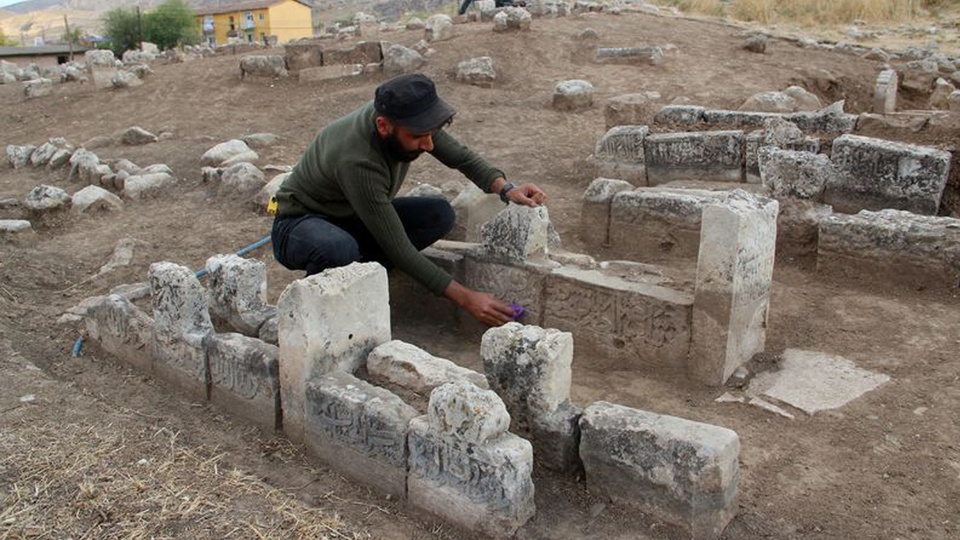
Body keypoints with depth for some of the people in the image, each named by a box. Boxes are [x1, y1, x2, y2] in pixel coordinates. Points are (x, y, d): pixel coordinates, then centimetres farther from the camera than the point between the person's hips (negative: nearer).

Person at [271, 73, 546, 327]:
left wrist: (505, 189, -21)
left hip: (353, 218, 7)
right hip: (299, 224, -7)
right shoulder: (357, 162, -37)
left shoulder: (407, 119, -17)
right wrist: (464, 297, -32)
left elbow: (461, 157, -2)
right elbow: (399, 250, -32)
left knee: (439, 214, -13)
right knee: (341, 249, -42)